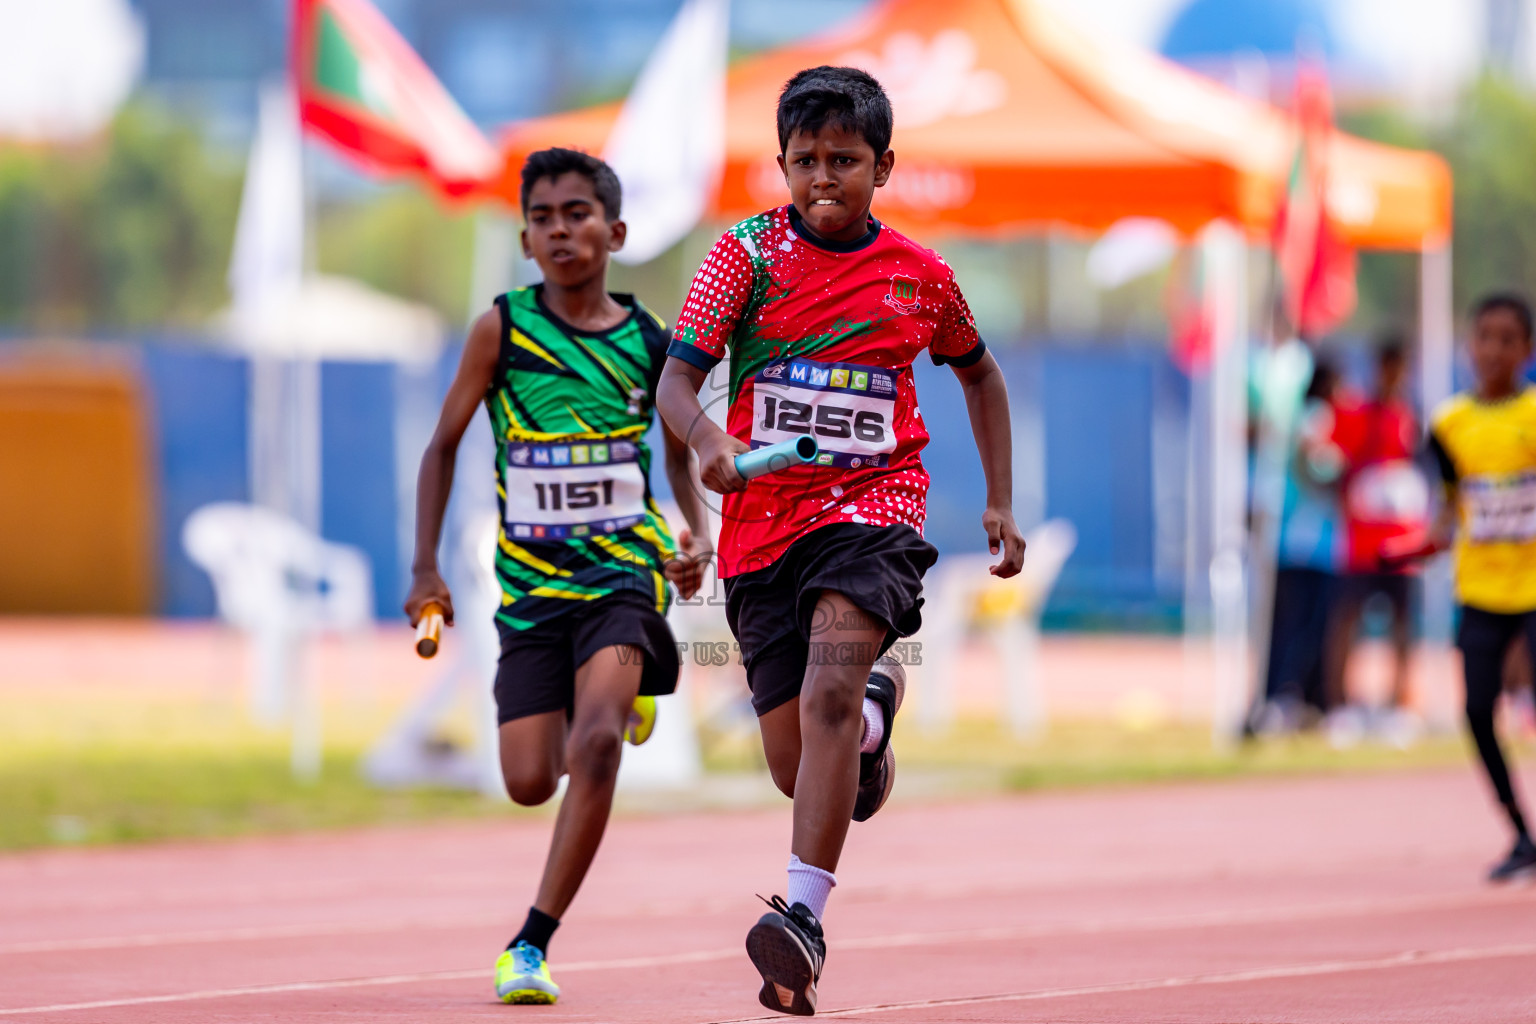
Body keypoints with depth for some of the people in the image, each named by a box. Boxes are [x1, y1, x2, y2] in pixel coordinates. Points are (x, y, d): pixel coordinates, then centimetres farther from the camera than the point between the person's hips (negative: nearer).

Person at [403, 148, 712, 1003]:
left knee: (597, 741, -25)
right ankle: (621, 699, 36)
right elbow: (444, 445, 4)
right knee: (530, 782, -1)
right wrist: (426, 567, -1)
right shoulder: (502, 329, -4)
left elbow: (680, 447, 15)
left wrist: (698, 530, -3)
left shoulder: (650, 340, -1)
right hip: (532, 583, 1)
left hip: (624, 570, -1)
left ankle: (534, 941, -17)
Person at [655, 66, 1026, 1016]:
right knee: (800, 768, 6)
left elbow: (979, 372, 22)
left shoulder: (920, 275, 3)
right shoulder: (747, 256, -2)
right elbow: (677, 379, -10)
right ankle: (876, 708, 43)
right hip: (764, 520, 1)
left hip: (873, 509, -1)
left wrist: (1001, 502, 18)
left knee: (828, 696, -27)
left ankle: (804, 915, -31)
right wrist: (708, 440, -32)